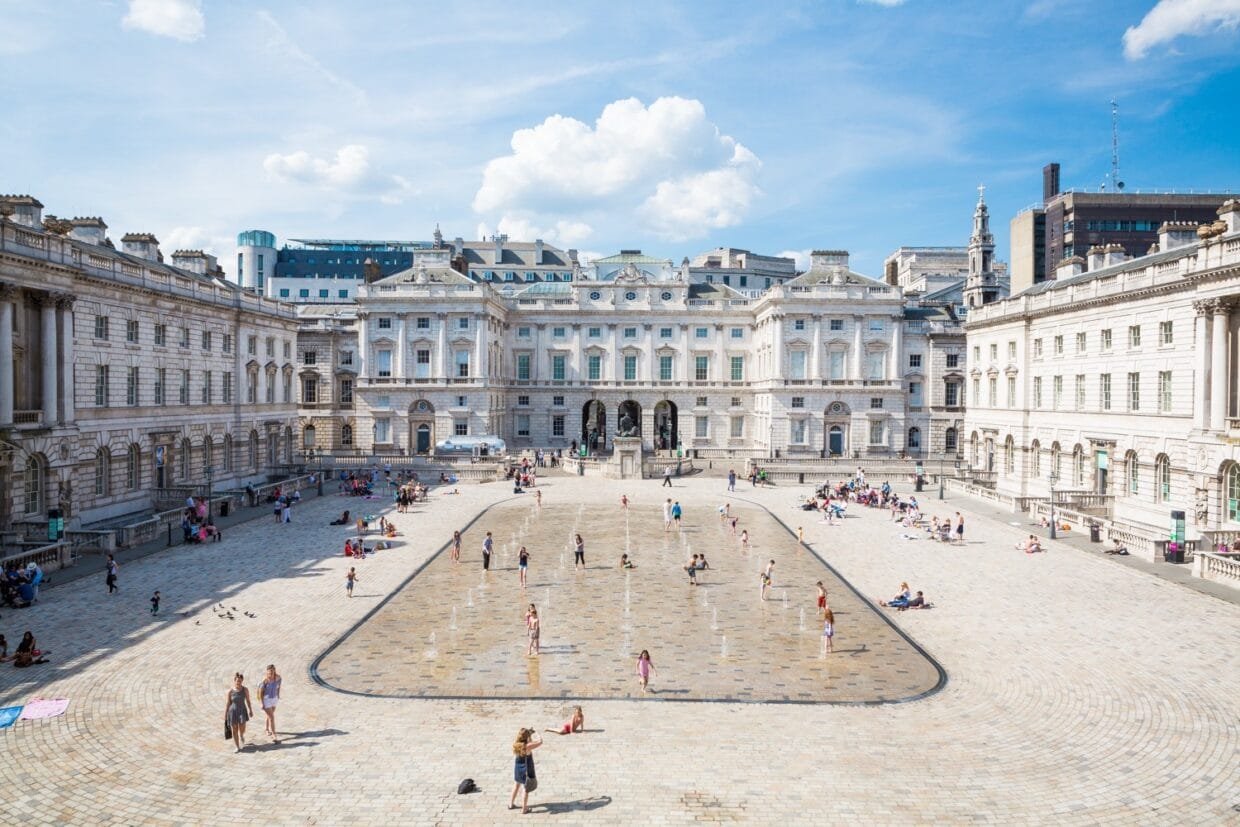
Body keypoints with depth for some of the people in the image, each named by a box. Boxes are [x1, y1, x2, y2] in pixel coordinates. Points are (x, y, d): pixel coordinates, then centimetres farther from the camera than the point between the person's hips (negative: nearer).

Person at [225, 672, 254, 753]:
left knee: (242, 729, -4)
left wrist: (250, 710, 12)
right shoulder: (230, 691, -10)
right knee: (234, 730, 3)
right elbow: (227, 704, -4)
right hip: (233, 712, 0)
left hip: (242, 711, 0)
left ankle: (241, 736, 32)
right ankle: (237, 747, 16)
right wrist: (225, 715, -1)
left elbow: (248, 701, 4)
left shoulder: (245, 690, -7)